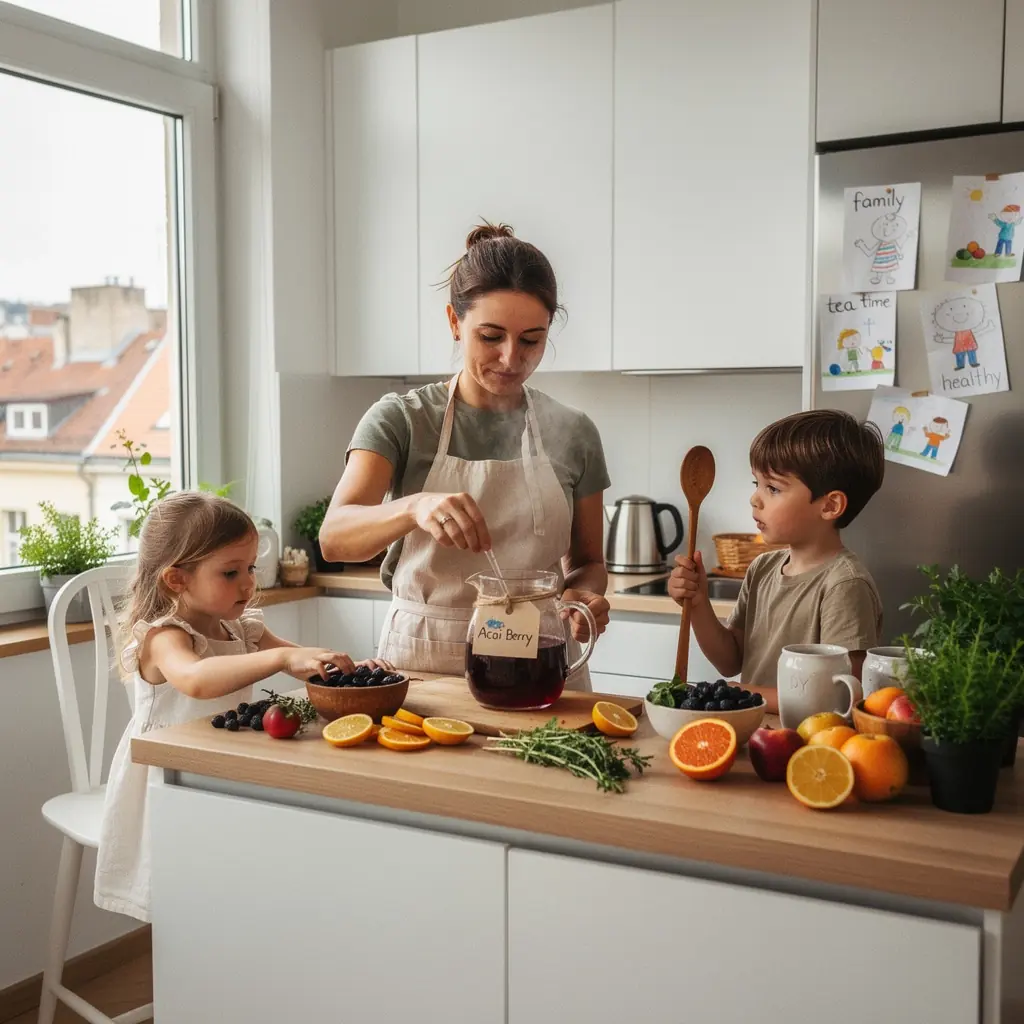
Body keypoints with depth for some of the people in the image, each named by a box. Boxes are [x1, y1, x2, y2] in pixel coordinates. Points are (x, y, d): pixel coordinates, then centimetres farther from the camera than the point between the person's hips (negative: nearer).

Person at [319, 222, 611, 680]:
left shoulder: (573, 433, 4)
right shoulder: (399, 420, -1)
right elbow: (334, 536, -15)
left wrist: (584, 594, -9)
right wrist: (414, 508, -34)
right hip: (421, 660, -1)